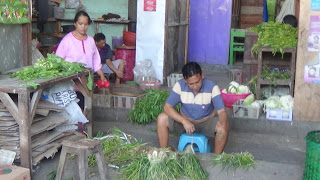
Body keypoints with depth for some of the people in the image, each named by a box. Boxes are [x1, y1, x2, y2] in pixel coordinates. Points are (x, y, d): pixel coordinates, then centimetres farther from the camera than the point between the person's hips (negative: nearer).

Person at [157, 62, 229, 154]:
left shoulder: (212, 87, -20)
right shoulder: (179, 85, -17)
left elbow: (221, 111, -22)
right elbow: (167, 107, -18)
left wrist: (222, 124, -46)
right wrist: (184, 121, -31)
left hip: (206, 122, -1)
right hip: (184, 121, 1)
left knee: (224, 126, -30)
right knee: (162, 119, -23)